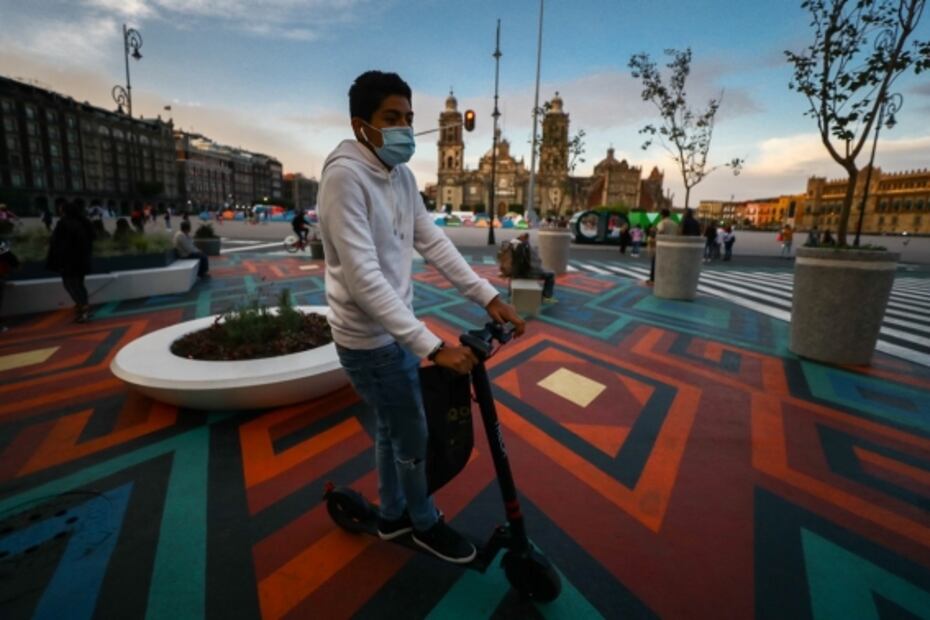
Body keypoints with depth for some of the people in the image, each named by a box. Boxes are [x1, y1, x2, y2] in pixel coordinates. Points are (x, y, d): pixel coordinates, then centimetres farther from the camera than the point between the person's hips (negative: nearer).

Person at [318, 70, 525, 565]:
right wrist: (433, 346, -32)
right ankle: (424, 524, 37)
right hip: (370, 338, -8)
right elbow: (364, 280, -29)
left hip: (396, 329, 8)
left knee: (391, 428, 22)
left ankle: (392, 516, 46)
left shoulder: (401, 174, 5)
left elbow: (434, 242, 4)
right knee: (412, 435, 9)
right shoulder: (345, 175, -22)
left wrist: (488, 297, -4)